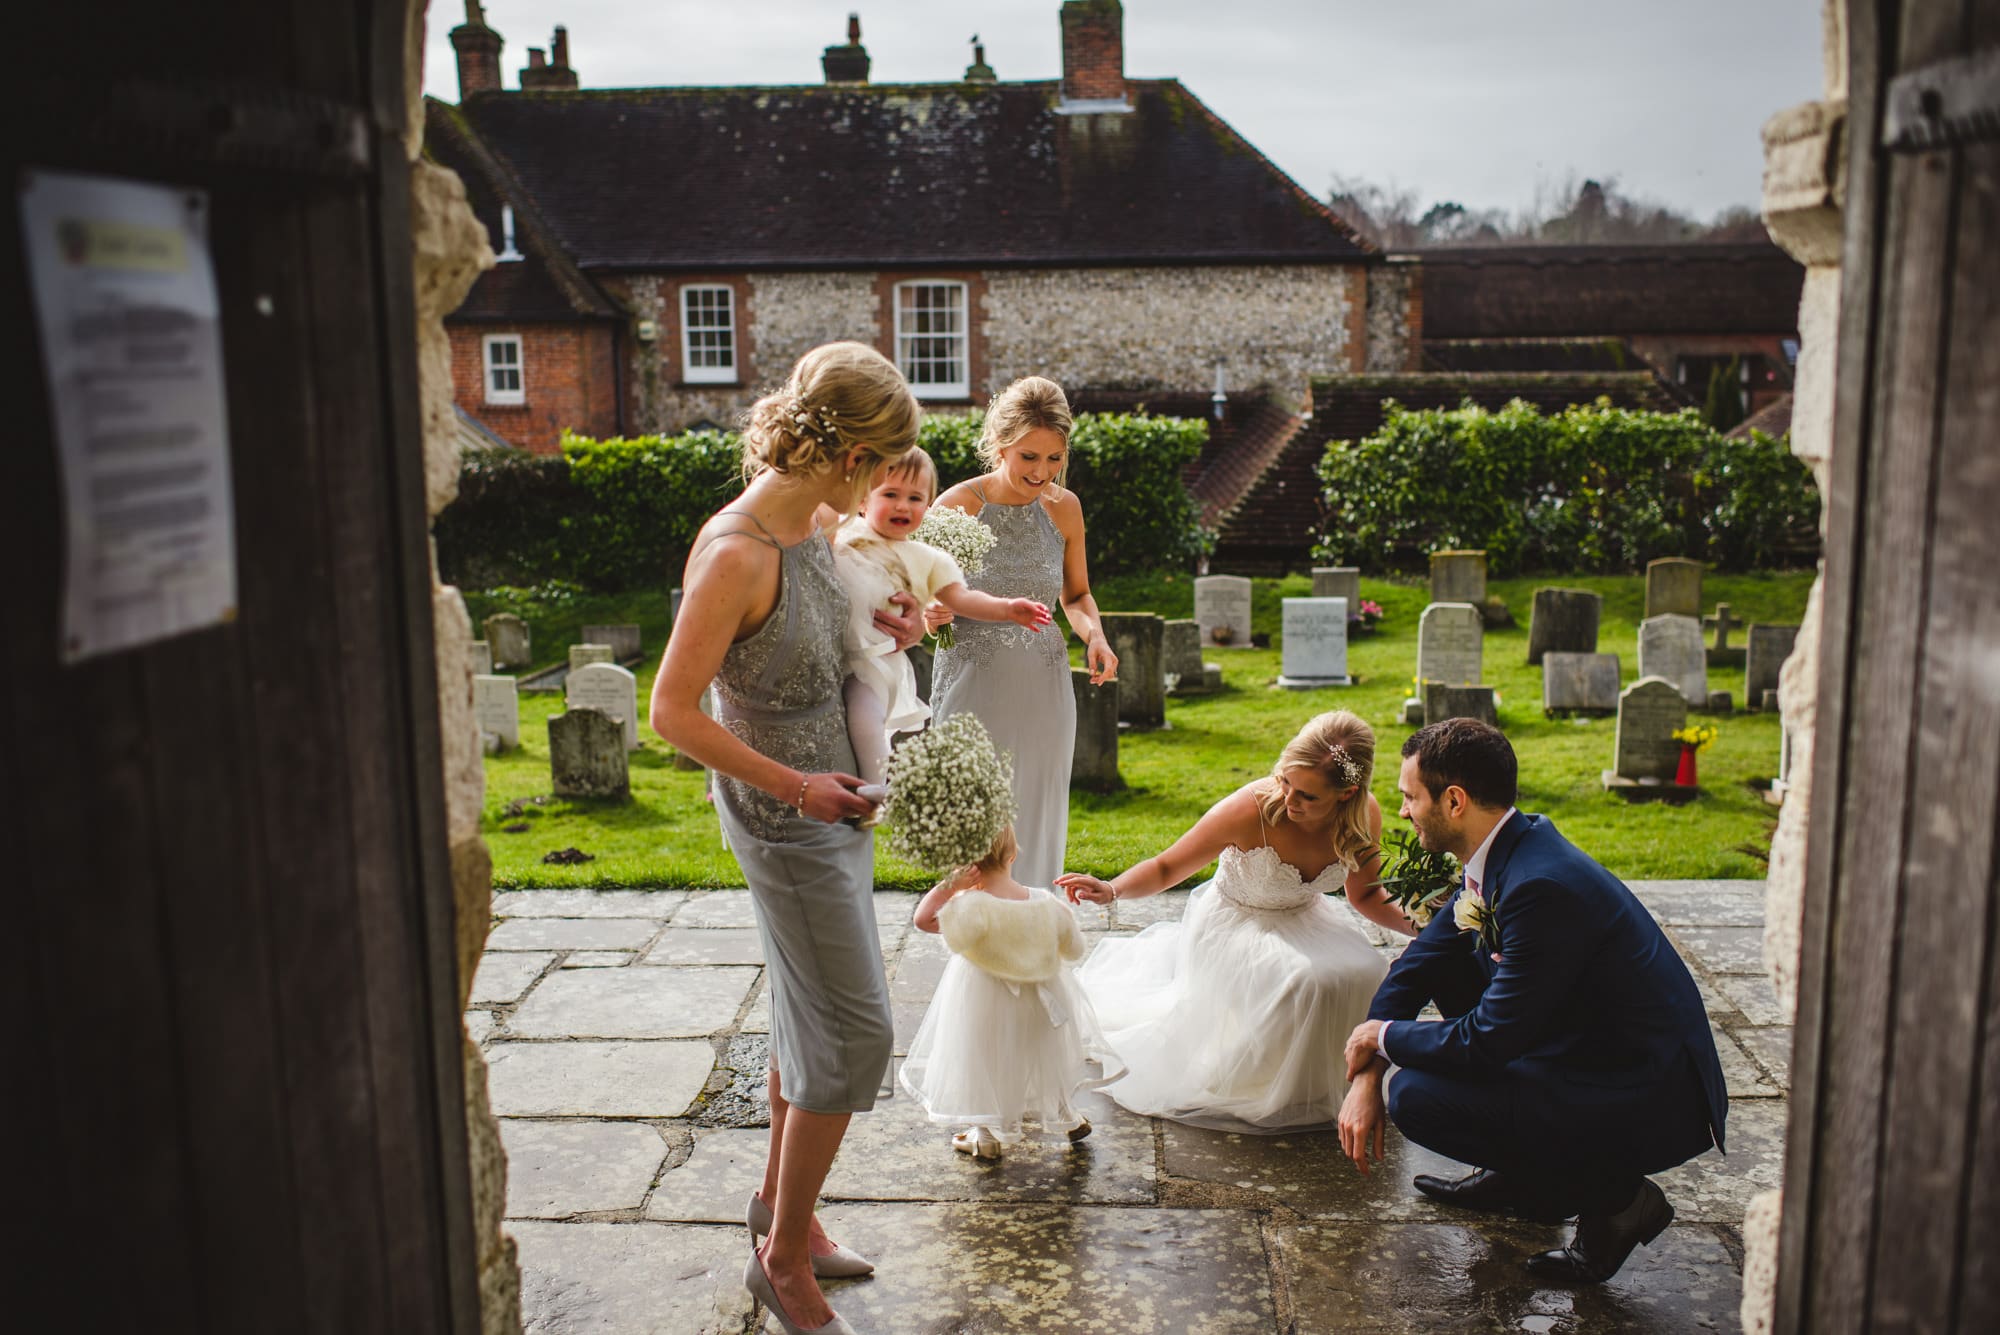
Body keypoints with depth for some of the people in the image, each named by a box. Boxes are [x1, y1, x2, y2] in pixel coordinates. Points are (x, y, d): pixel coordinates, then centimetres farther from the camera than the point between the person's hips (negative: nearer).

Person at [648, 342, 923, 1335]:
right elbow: (673, 713, -21)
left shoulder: (818, 525, 1)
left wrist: (886, 628, 3)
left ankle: (781, 1201, 39)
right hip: (783, 816, -9)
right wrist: (793, 785, -18)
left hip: (829, 797, 9)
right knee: (855, 1031, -2)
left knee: (810, 1013, 20)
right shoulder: (734, 553, -25)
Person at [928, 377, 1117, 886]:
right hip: (973, 686, -3)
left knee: (1037, 823, 10)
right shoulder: (957, 506, -10)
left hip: (1044, 689, 4)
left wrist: (1095, 636, -5)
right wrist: (930, 615, -27)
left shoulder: (1064, 507, 2)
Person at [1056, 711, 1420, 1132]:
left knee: (1363, 974, -23)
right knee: (1304, 982, -32)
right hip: (1232, 926, -5)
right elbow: (1166, 868, -17)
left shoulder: (1364, 817, -17)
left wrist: (1415, 924, -13)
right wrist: (1112, 889, -35)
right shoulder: (1251, 810, -30)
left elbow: (1365, 894, 4)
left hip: (1303, 922, 5)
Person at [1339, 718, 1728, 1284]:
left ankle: (1611, 1194, -1)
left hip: (1653, 1107, -9)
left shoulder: (1542, 887, -28)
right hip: (1601, 1050, 10)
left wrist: (1384, 1036, -6)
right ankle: (1524, 1171, 18)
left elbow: (1490, 1039, -24)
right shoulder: (1506, 850, 1)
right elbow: (1422, 957, 9)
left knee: (1415, 1096, -17)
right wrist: (1366, 1075, 2)